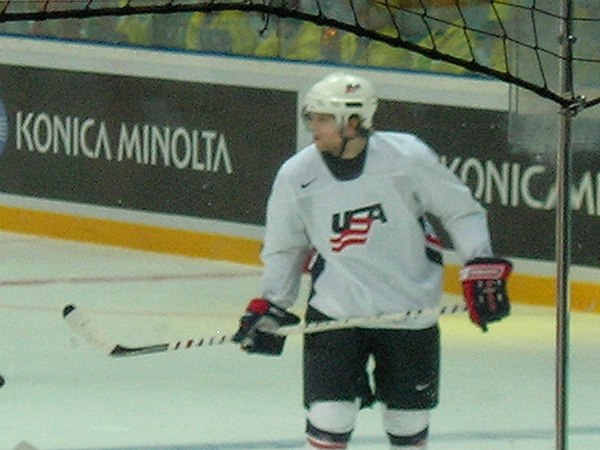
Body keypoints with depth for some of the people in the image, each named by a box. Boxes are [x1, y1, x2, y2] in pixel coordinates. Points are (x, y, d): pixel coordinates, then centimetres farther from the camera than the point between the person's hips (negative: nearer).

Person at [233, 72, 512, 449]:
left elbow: (460, 211, -1)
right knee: (330, 417, -9)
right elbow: (284, 248, 9)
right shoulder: (296, 177, -6)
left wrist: (482, 266, -9)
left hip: (409, 313, 0)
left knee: (409, 418, 10)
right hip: (335, 312, 0)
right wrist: (271, 307, 2)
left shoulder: (406, 156, -13)